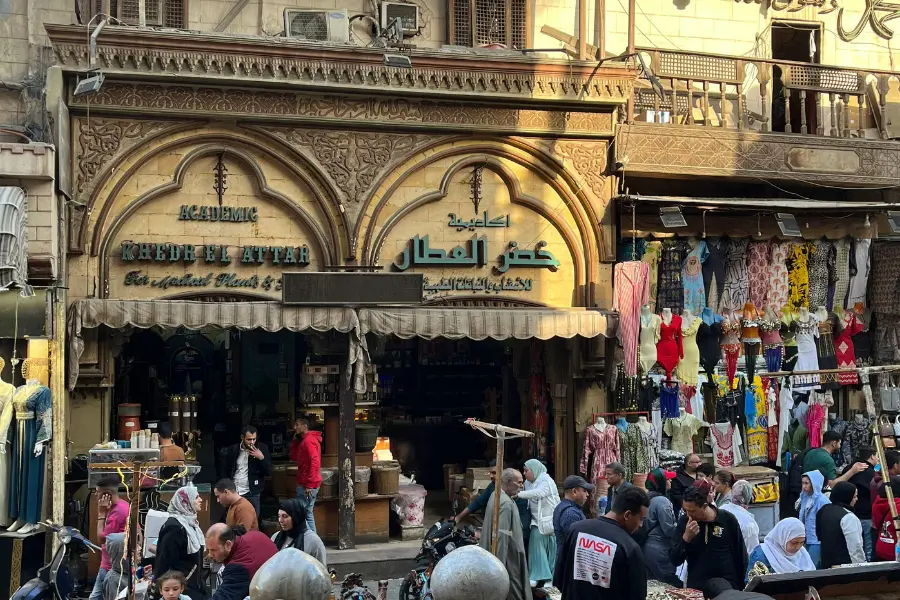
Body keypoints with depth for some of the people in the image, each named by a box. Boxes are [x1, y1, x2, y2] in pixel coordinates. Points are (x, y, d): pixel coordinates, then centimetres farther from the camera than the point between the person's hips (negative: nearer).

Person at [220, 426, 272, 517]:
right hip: (234, 493, 1)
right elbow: (226, 472, 8)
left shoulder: (262, 448, -2)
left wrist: (261, 458, -19)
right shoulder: (232, 450, 1)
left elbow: (269, 472, -6)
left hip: (252, 494, -1)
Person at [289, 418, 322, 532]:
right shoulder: (304, 440, 17)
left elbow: (315, 462, -24)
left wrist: (309, 485, -24)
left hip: (307, 485, -10)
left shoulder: (309, 440, -15)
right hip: (308, 484, 10)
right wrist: (294, 441, 10)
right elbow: (294, 457, 21)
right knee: (308, 514, 13)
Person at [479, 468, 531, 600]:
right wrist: (500, 566, -24)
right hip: (508, 558, -10)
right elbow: (501, 535, -25)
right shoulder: (505, 504, -22)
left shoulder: (496, 496, 10)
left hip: (496, 556, 10)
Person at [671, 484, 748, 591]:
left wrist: (740, 586, 3)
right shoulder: (684, 521, -5)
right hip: (696, 587, 1)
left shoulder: (728, 520, -8)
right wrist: (686, 538, -22)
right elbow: (675, 560, -7)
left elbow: (741, 556, 2)